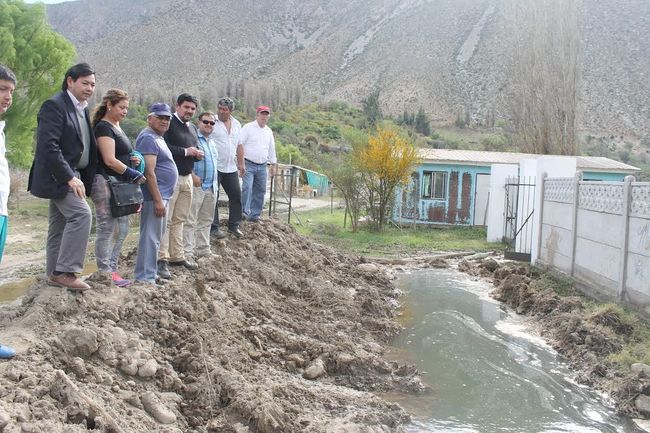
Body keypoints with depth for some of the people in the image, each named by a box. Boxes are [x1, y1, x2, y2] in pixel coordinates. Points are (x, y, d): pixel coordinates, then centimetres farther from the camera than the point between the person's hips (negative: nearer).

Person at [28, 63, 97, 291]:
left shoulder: (82, 109, 15)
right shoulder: (54, 105, -12)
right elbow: (48, 146, -21)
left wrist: (82, 177, 9)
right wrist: (69, 177, -24)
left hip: (72, 175, 9)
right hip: (58, 176, -9)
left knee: (60, 225, 12)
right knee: (81, 214, -20)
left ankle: (55, 273, 19)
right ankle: (66, 271, -15)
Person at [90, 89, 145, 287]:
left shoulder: (116, 127, 17)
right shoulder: (103, 127, -11)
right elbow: (109, 160, -19)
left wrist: (132, 159, 6)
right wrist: (133, 174, -13)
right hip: (106, 183, -10)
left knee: (121, 228, 11)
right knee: (106, 229, -4)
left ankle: (112, 269, 19)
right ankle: (105, 273, 3)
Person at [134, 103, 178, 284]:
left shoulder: (158, 137, 18)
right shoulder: (148, 138, -14)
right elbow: (149, 172, -21)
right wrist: (158, 200, -24)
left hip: (162, 195, 11)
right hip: (155, 196, -11)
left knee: (156, 237, 16)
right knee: (150, 238, -7)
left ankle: (150, 274, 25)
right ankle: (145, 278, -1)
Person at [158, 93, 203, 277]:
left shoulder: (192, 128, 19)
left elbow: (197, 150, 28)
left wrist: (198, 154, 4)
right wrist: (186, 151, -17)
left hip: (187, 178, 8)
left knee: (179, 219, 13)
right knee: (166, 219, -9)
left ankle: (177, 256, 19)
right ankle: (161, 260, -7)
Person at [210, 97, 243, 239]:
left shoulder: (237, 124, 12)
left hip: (231, 168, 6)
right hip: (214, 167, -6)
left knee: (236, 195, 7)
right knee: (213, 198, 0)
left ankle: (233, 226, 19)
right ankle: (213, 227, 8)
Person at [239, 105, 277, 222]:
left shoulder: (269, 131, 15)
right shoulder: (248, 128, -4)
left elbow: (272, 150, 21)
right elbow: (240, 145, -10)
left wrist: (273, 165, 17)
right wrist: (241, 164, -16)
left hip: (262, 166, 6)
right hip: (249, 164, -6)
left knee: (260, 191, 6)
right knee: (247, 187, -19)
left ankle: (254, 215, 13)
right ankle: (244, 212, -18)